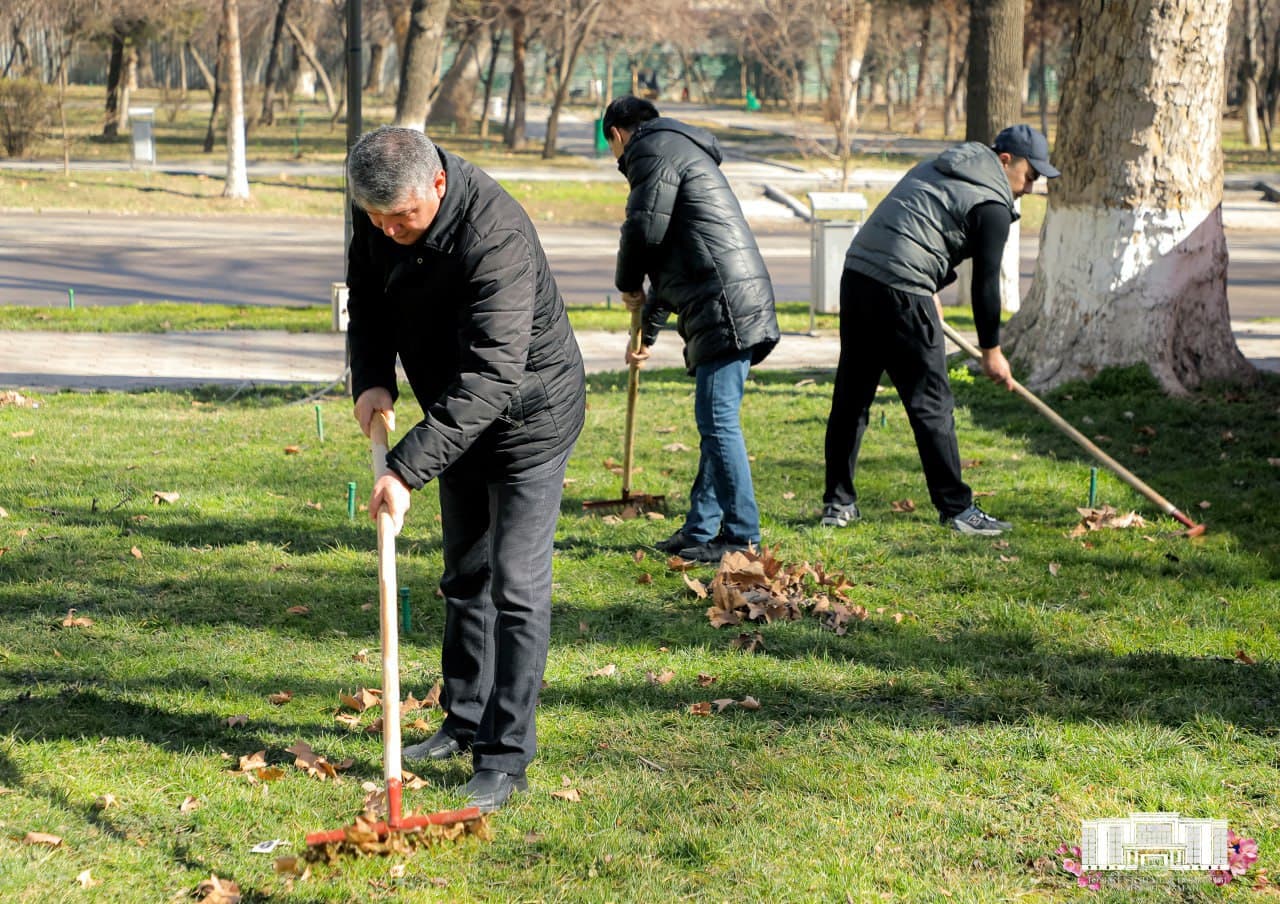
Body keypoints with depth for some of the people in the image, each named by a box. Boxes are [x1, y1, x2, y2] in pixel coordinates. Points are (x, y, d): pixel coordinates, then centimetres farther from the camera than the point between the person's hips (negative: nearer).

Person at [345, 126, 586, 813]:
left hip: (528, 411, -8)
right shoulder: (378, 205, -13)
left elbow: (489, 379, -40)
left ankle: (506, 757, -5)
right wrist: (371, 379, -13)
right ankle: (465, 722, 32)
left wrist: (407, 468, -44)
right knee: (464, 572, 18)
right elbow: (367, 296, 5)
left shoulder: (495, 237, -37)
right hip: (459, 414, 8)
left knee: (515, 585, -10)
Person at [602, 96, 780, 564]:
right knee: (714, 420, 13)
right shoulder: (681, 150, 30)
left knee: (718, 420, -9)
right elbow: (675, 255, 36)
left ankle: (742, 536, -7)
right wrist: (647, 331, 39)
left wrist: (628, 284, 8)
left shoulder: (654, 149, -2)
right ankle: (700, 528, 18)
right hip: (721, 309, 11)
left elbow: (645, 228, -13)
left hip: (726, 306, -11)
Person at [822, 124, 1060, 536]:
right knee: (931, 404, -2)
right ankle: (956, 508, 2)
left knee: (850, 395, 12)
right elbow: (986, 282, -1)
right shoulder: (992, 204, -1)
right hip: (901, 291, -8)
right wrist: (991, 350, 9)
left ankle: (838, 502, 18)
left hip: (856, 274, 8)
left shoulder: (937, 169, 24)